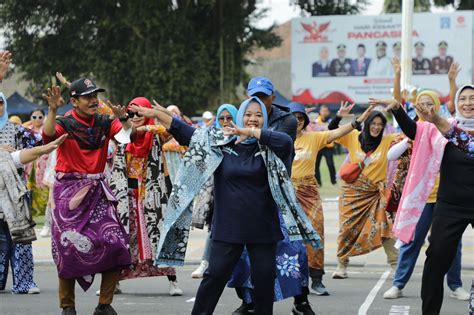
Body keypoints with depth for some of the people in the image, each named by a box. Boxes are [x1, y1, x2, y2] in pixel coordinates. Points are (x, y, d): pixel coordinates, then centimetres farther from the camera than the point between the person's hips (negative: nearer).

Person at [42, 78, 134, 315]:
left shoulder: (104, 123, 5)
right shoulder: (65, 124, -7)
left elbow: (129, 135, -8)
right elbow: (48, 137, -26)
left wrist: (122, 118, -28)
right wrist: (52, 111, -41)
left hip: (97, 191, 3)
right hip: (69, 191, -3)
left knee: (115, 245, -7)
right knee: (69, 249, -1)